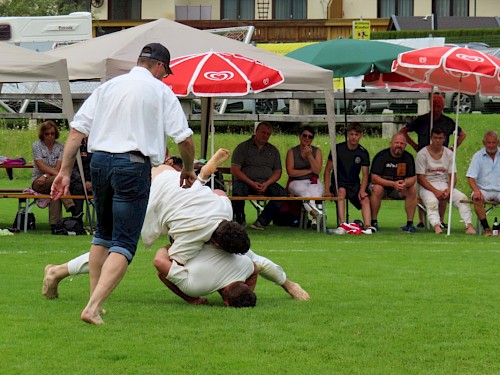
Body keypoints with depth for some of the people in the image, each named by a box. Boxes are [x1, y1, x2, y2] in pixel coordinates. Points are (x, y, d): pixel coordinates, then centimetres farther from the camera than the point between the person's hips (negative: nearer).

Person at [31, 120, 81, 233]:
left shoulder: (60, 147, 7)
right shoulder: (36, 145, 1)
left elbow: (58, 168, -3)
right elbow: (41, 166, -11)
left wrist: (46, 176, -20)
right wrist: (58, 174, -23)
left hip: (52, 181, 2)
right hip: (37, 182, -2)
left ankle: (55, 224, -40)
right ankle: (72, 209, -43)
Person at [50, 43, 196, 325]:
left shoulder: (108, 86, 15)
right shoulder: (160, 91, 3)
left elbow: (77, 130, 9)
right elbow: (184, 137, 1)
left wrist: (65, 171, 10)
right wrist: (188, 169, 19)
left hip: (99, 161, 5)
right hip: (133, 164, -5)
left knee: (103, 233, 24)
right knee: (124, 243, -5)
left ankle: (94, 299, 23)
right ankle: (93, 308, -20)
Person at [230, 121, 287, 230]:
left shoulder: (273, 151, 19)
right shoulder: (242, 147, 7)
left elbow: (277, 172, 12)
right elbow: (235, 170, -3)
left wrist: (267, 184, -9)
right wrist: (252, 183, -15)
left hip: (266, 183, 3)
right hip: (245, 182, -3)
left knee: (283, 193, -26)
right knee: (237, 191, -37)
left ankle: (262, 221, -23)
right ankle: (240, 220, -10)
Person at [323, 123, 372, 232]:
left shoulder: (363, 152, 3)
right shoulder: (338, 149, -3)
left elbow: (365, 175, 3)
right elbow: (327, 170, 0)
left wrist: (362, 190, -17)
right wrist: (327, 190, -11)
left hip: (355, 184, 3)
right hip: (338, 183, -3)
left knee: (365, 199, -26)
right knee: (341, 191, -36)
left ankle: (367, 225, -38)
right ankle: (342, 224, -45)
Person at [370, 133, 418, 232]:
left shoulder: (408, 157, -4)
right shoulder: (382, 156, -17)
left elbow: (413, 178, -6)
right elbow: (374, 178, -24)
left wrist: (405, 184, -32)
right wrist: (393, 184, -34)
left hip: (399, 188, 4)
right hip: (382, 184, -4)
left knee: (413, 190, -22)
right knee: (377, 189, -36)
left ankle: (410, 223, -18)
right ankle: (373, 222, -26)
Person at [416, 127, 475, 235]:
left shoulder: (449, 153, 11)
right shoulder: (422, 154, -2)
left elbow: (452, 176, 9)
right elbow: (420, 178, -7)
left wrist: (449, 189, -13)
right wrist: (435, 191, -18)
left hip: (445, 185, 4)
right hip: (427, 186, -4)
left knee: (462, 198, -23)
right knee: (432, 202, -37)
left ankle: (469, 226, -35)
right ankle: (436, 226, -58)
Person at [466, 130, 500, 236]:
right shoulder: (478, 156, 7)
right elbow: (471, 177, 0)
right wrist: (476, 190, -20)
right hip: (484, 190, 0)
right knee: (477, 198, -34)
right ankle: (486, 228, -27)